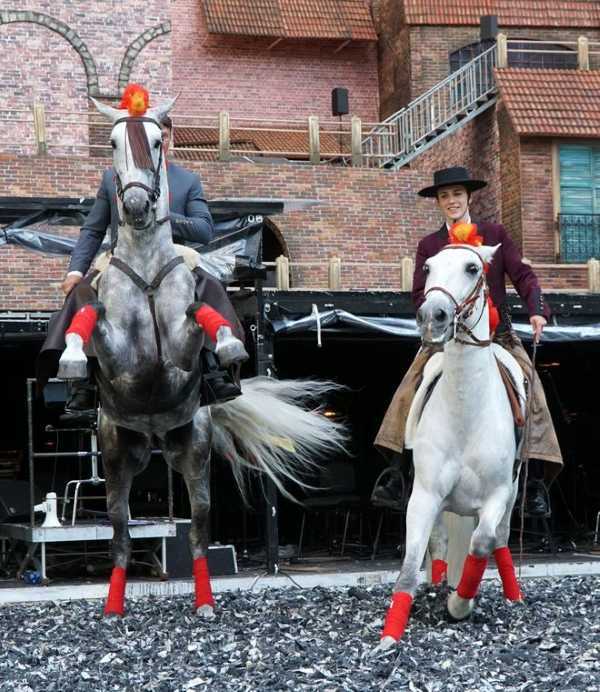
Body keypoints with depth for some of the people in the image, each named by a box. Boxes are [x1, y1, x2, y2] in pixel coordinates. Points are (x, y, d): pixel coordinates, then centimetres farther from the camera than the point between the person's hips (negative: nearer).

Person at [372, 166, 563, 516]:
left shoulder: (496, 234, 6)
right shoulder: (429, 245, 9)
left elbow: (523, 275, 0)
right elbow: (420, 294, 2)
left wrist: (537, 310, -17)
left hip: (497, 332, -1)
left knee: (531, 392, -16)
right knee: (408, 393, -14)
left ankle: (536, 483, -11)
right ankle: (396, 477, -11)